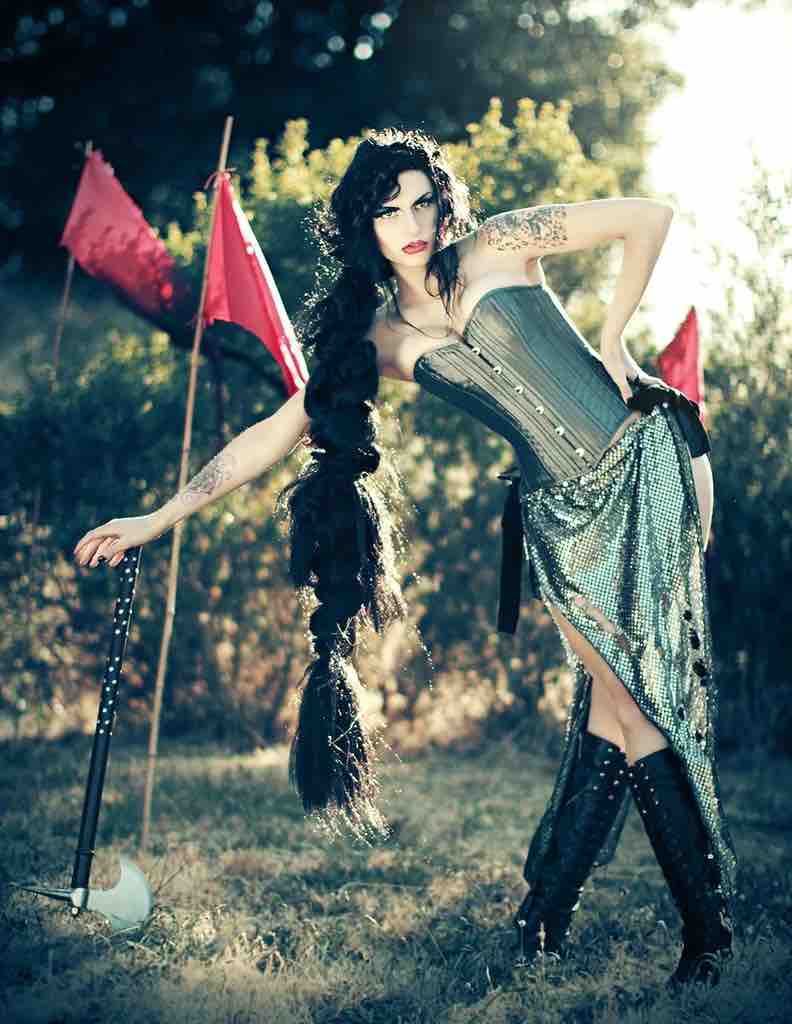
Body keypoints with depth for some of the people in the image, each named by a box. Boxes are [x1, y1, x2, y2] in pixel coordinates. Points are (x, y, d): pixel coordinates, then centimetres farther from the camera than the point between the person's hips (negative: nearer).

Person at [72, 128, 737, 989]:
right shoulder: (377, 338, 6)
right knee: (619, 691, -6)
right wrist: (157, 518, 2)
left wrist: (612, 339, -2)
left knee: (628, 690, -8)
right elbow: (277, 433, 5)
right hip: (558, 506, 3)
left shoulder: (497, 248, -2)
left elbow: (648, 218, 3)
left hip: (647, 459, -2)